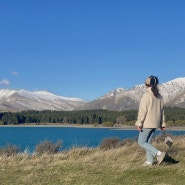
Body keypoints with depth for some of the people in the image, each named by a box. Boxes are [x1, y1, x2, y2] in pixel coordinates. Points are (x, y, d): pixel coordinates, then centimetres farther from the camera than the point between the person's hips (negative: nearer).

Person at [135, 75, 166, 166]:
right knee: (147, 142, 15)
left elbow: (143, 110, -18)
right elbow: (161, 110, 13)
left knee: (141, 142, -1)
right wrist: (162, 124, 18)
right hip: (155, 123, 8)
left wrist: (139, 123, -16)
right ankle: (149, 161, 13)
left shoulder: (147, 95, -14)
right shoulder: (159, 96, 10)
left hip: (147, 123, -8)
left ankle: (159, 154, -13)